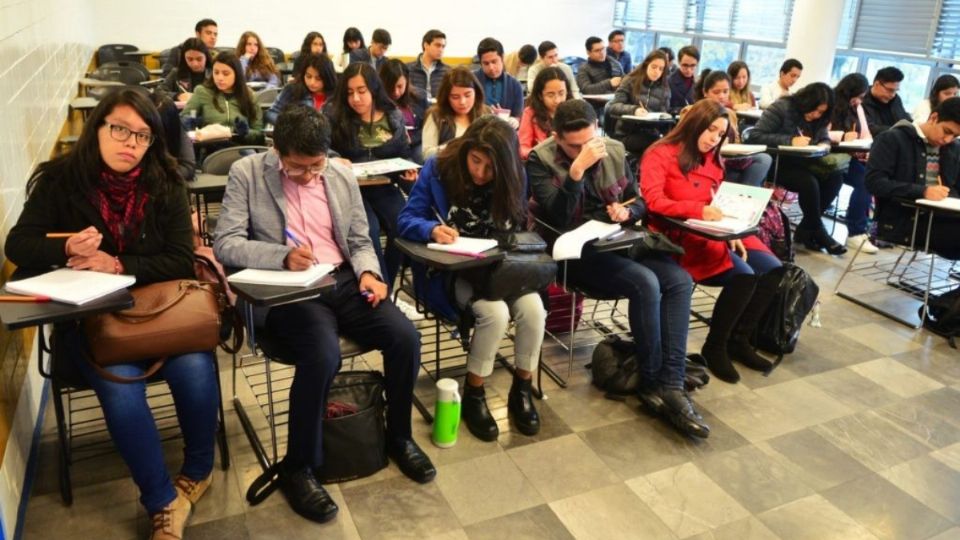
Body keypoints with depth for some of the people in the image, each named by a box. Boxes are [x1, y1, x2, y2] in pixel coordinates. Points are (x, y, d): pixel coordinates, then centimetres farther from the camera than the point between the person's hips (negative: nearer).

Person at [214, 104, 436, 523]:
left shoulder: (342, 175, 10)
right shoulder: (247, 173, -1)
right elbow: (225, 244, -8)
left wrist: (368, 272, -5)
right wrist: (283, 256, -23)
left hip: (343, 281, 5)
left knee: (405, 338, -16)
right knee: (323, 355, -32)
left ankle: (399, 437, 10)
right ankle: (298, 468, -7)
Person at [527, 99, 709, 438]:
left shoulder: (614, 151, 7)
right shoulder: (540, 160, -7)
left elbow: (639, 201, 15)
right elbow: (558, 219, -19)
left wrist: (627, 212, -9)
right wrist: (577, 168, -27)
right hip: (575, 251, -6)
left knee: (680, 279, -18)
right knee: (645, 282, -29)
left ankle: (671, 385, -20)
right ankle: (652, 383, -11)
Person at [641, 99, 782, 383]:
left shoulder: (714, 161, 19)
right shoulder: (660, 154, -5)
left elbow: (719, 205, 17)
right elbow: (654, 202, -18)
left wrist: (730, 233, -3)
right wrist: (699, 211, -29)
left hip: (714, 234, 8)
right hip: (677, 237, -8)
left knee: (771, 269, -8)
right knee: (742, 276, -25)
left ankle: (739, 340, 7)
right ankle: (715, 347, -4)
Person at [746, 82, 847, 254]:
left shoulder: (817, 118, 7)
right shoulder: (782, 108, -13)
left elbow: (824, 138, 14)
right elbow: (754, 136, -20)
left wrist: (824, 145, -13)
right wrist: (790, 141, -28)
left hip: (800, 163, 7)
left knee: (835, 176, -18)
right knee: (809, 182, -31)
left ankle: (805, 229, -9)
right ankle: (818, 231, -8)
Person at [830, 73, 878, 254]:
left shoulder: (857, 108, 18)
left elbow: (867, 136, 13)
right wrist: (843, 136, -23)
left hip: (850, 158, 7)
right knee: (865, 180, -28)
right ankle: (856, 233, -19)